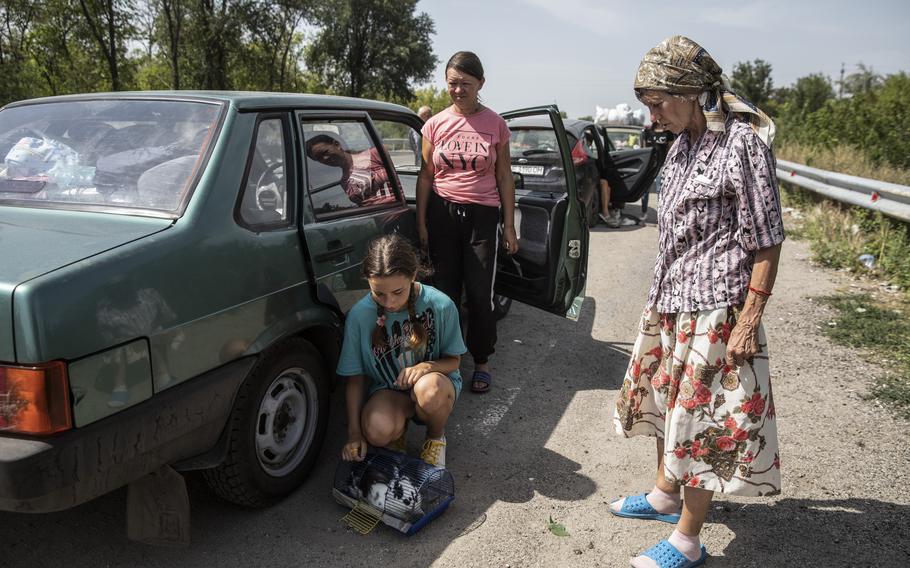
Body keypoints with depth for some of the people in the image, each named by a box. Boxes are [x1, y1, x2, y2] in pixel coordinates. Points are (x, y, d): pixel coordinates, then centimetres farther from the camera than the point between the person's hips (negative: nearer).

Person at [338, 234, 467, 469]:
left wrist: (428, 366, -27)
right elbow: (355, 378, -6)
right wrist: (354, 433, -12)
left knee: (430, 389, -38)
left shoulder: (441, 305, -19)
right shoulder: (359, 315, -17)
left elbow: (453, 361, -5)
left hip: (434, 383, 0)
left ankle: (436, 437, -2)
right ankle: (399, 429, 6)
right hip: (386, 389, 1)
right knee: (377, 431, -34)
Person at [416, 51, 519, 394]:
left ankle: (481, 362, 17)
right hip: (442, 214, 1)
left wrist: (509, 227, 1)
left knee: (480, 294, 1)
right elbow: (425, 176, 6)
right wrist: (421, 223, 1)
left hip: (482, 215, -1)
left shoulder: (495, 124, 1)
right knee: (446, 290, 6)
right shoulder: (435, 125, 3)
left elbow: (504, 177, 4)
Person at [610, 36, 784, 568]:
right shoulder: (682, 144, 9)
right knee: (665, 399, 20)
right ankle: (665, 495, 40)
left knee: (699, 415, 1)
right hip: (670, 301, 9)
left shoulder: (743, 143, -15)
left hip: (714, 308, -8)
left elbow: (767, 241, -15)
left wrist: (749, 320, -17)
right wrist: (661, 295, 16)